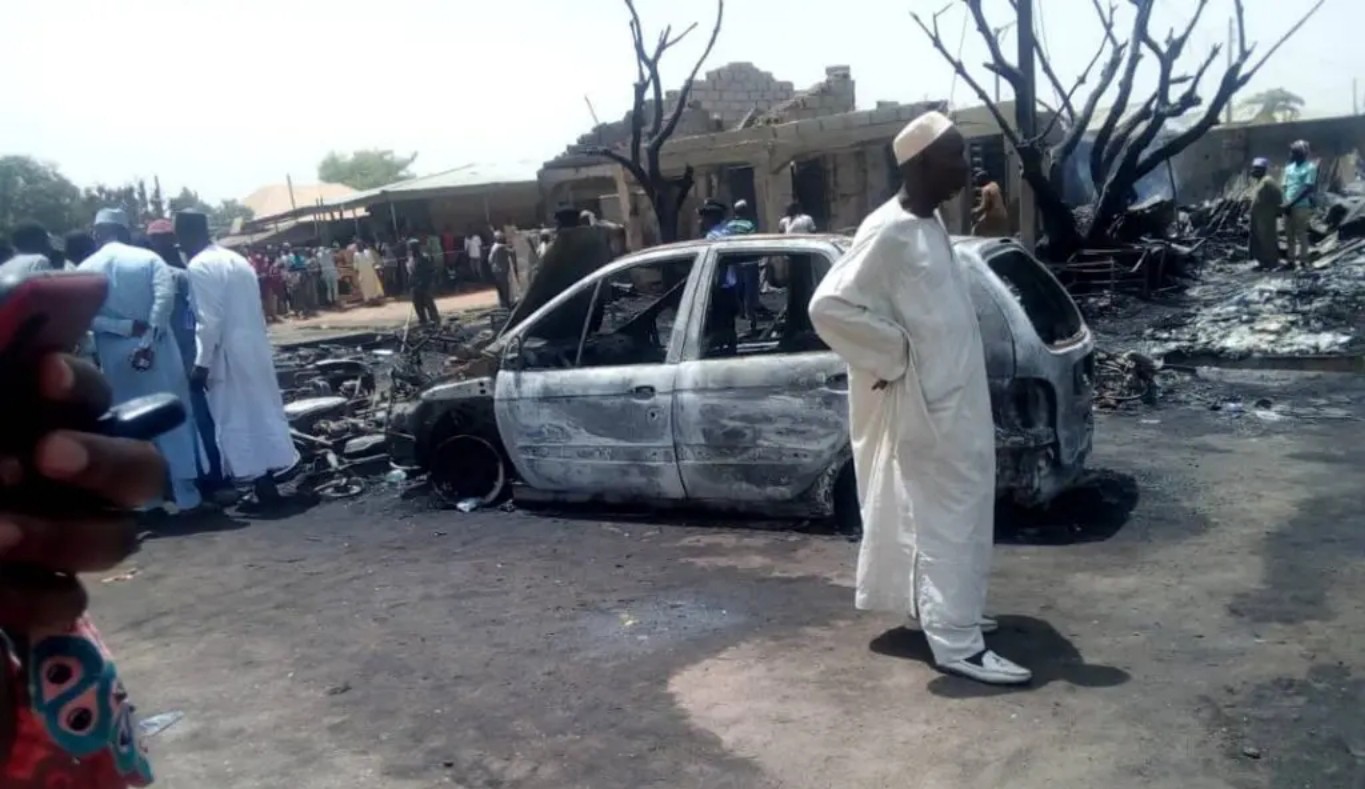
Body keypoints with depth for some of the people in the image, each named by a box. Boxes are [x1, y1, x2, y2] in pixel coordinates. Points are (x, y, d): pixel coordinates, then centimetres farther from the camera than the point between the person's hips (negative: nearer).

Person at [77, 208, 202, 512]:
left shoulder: (85, 269, 4)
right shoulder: (149, 258, 0)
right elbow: (165, 295, -17)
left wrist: (126, 327, -11)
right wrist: (149, 336, -19)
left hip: (115, 355, 1)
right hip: (156, 348, -1)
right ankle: (186, 492, 8)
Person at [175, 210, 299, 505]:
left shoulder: (199, 267, -12)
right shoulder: (238, 259, 12)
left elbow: (207, 320, -18)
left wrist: (201, 362, -14)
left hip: (229, 353, -8)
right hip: (256, 347, 8)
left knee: (236, 419, 0)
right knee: (264, 411, 11)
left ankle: (261, 483, 1)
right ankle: (269, 477, 16)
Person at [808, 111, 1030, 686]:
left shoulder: (927, 224, 10)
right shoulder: (889, 232, -19)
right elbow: (829, 306, -23)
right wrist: (894, 355, -19)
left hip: (953, 394, 10)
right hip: (924, 402, -10)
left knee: (955, 510, 19)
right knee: (945, 515, -5)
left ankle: (947, 610, 34)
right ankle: (956, 642, 2)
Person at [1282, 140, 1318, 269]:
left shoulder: (1310, 167, -6)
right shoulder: (1289, 168, 13)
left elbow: (1308, 189, -12)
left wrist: (1293, 203, -17)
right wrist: (1286, 204, -1)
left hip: (1302, 206, -6)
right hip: (1288, 206, 6)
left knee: (1301, 234, -3)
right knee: (1290, 235, 9)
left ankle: (1303, 261, 2)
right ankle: (1291, 260, 15)